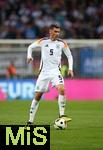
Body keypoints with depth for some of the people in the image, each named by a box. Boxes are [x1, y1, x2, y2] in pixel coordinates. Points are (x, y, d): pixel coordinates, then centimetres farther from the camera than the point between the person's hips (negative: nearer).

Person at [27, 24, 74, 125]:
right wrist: (29, 56, -6)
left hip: (55, 70, 0)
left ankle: (62, 115, -21)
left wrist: (70, 68, -1)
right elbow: (31, 47, 13)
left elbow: (69, 56, 11)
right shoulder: (43, 41, -1)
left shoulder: (62, 43, 0)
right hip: (44, 71, 0)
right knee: (37, 96, 2)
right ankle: (30, 121, 12)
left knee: (61, 89, -27)